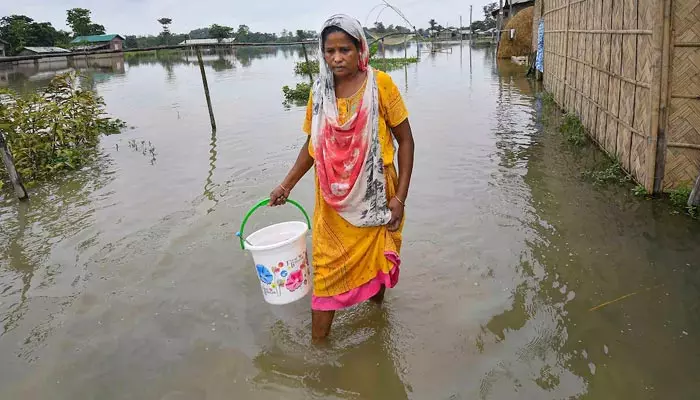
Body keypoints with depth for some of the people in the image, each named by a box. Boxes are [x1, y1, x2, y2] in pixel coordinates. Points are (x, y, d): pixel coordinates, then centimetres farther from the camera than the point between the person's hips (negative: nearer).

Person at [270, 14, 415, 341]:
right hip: (333, 202, 2)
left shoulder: (380, 84, -11)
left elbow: (405, 141, -6)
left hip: (374, 197, -2)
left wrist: (400, 196, -11)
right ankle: (317, 343, 20)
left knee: (375, 261, 16)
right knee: (327, 269, 6)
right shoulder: (320, 92, 0)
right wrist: (287, 184, 5)